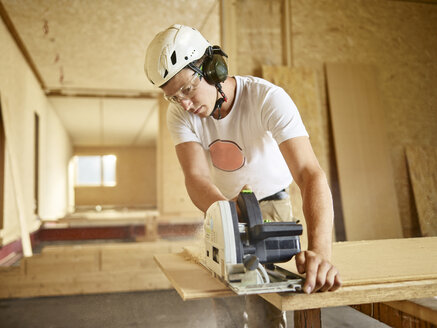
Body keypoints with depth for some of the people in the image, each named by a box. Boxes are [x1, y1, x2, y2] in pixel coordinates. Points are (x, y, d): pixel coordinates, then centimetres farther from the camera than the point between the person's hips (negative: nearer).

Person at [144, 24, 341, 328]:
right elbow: (196, 178, -31)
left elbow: (310, 174, -42)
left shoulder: (268, 98, -31)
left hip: (270, 204, -3)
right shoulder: (181, 114, -19)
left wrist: (320, 250, -57)